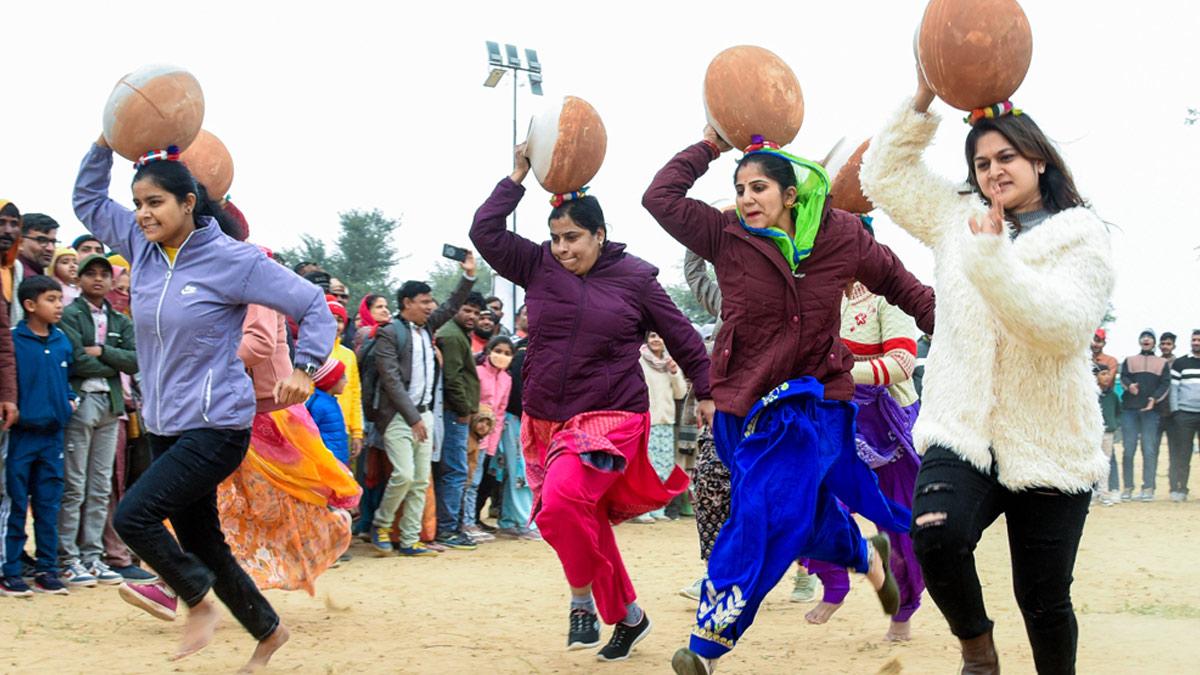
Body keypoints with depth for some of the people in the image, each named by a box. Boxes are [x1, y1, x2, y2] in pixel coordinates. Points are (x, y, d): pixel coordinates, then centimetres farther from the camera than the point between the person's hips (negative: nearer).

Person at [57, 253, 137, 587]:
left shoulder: (121, 322, 17)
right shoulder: (70, 316, -1)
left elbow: (135, 360, 3)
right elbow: (76, 361, -13)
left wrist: (102, 352, -9)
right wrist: (113, 366, -2)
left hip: (111, 405, 6)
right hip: (80, 403, -6)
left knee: (101, 487, 7)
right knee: (74, 486, -5)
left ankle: (92, 556, 12)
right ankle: (68, 559, -1)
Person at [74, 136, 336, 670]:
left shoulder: (232, 259, -13)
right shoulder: (143, 246, 5)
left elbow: (313, 305, -10)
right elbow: (88, 200, 16)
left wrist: (304, 369, -23)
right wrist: (106, 142, 1)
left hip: (217, 427, -8)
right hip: (164, 427, 8)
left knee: (133, 515, -20)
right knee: (202, 544, 14)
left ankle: (199, 601, 2)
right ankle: (268, 630, 32)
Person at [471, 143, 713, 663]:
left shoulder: (634, 279, -4)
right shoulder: (539, 266, 3)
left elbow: (683, 338, 6)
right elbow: (484, 232, -2)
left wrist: (706, 393, 11)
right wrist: (517, 178, -3)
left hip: (610, 419, -5)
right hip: (546, 421, 5)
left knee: (561, 500, -28)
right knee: (586, 525, 10)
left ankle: (583, 597, -6)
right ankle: (628, 616, 28)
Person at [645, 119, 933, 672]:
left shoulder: (841, 236, -4)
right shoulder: (727, 237, -5)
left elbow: (901, 286, 9)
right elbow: (660, 197, -9)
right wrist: (709, 147, -7)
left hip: (813, 402, -2)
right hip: (746, 402, 2)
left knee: (764, 513, -15)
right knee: (804, 514, 15)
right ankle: (865, 554, 51)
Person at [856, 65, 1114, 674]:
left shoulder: (1080, 236, -2)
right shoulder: (957, 217, 13)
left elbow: (1061, 326, -17)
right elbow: (884, 175, 14)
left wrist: (993, 256, -26)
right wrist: (922, 101, 2)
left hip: (1049, 446, -2)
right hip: (963, 433, 2)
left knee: (1044, 599, 2)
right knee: (936, 533, -27)